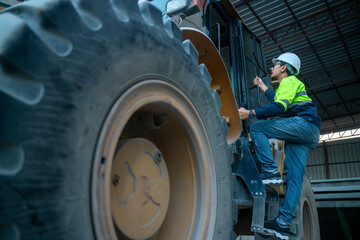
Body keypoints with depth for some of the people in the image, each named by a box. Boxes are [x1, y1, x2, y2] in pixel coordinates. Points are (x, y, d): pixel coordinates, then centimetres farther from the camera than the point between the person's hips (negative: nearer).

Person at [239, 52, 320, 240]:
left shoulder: (290, 81, 1)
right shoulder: (288, 84, 31)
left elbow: (280, 107, -17)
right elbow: (279, 100, 49)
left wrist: (250, 113, -22)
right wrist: (263, 87, 53)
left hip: (304, 123, -10)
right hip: (308, 135, 10)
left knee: (257, 128, -13)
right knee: (294, 178, -1)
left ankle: (270, 171, -21)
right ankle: (283, 224, -3)